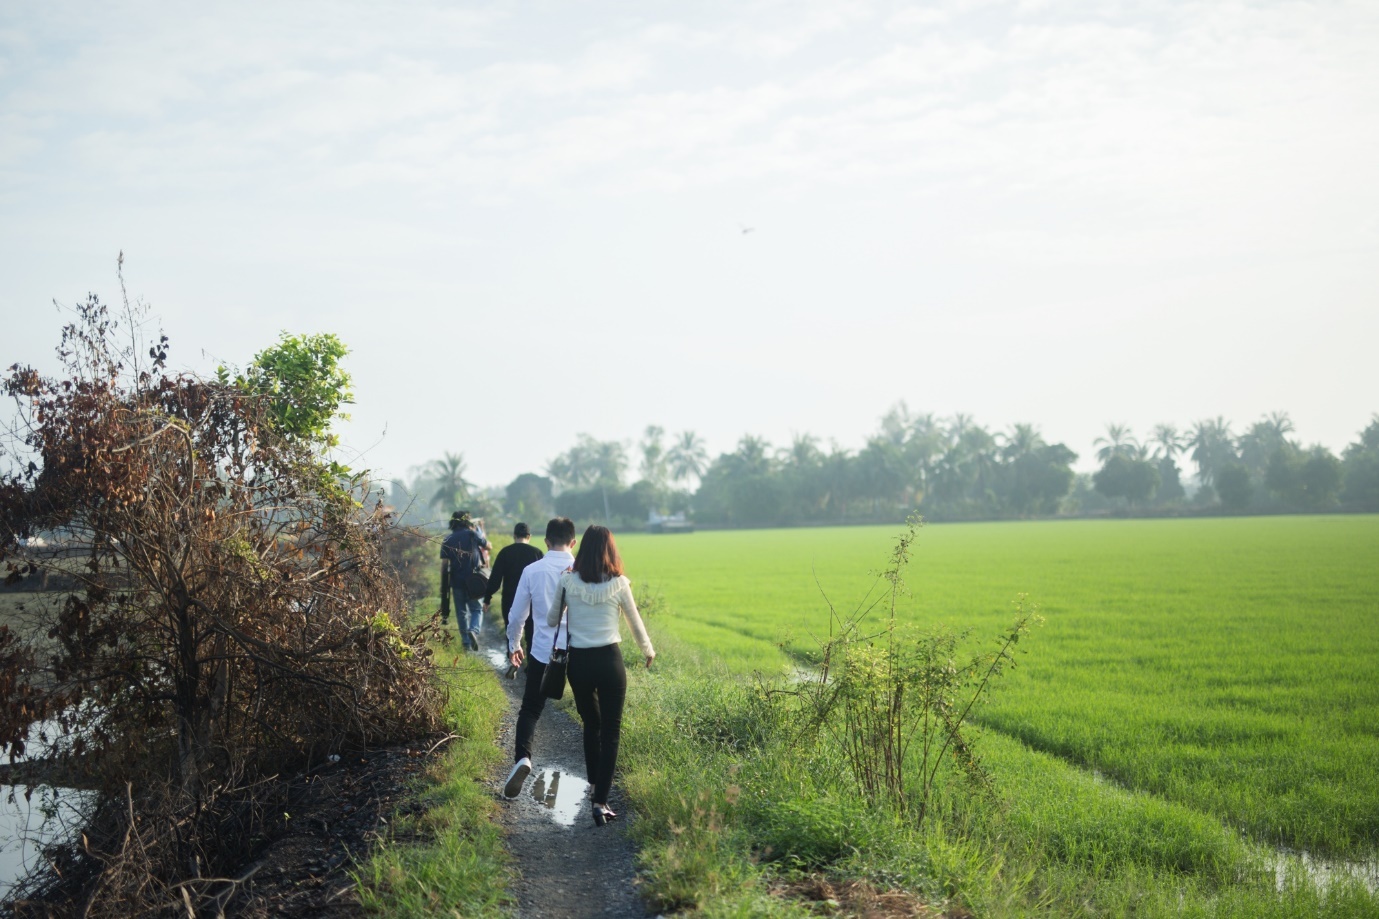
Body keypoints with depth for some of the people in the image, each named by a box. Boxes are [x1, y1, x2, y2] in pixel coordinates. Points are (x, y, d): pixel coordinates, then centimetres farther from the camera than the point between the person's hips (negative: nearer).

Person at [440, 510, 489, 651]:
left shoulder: (447, 541, 2)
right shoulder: (472, 535, -3)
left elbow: (444, 564, -2)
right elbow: (488, 546, 11)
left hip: (457, 581, 2)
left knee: (461, 612, 13)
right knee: (476, 609, 6)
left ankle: (466, 641, 16)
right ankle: (474, 630, -21)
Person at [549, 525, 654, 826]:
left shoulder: (568, 581, -5)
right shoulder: (619, 584, -7)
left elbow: (551, 620, 7)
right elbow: (635, 623, 6)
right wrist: (648, 651, 24)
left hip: (577, 662, 2)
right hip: (609, 660, -2)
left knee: (590, 725, 23)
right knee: (610, 732, 4)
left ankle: (594, 787, 34)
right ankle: (600, 801, -4)